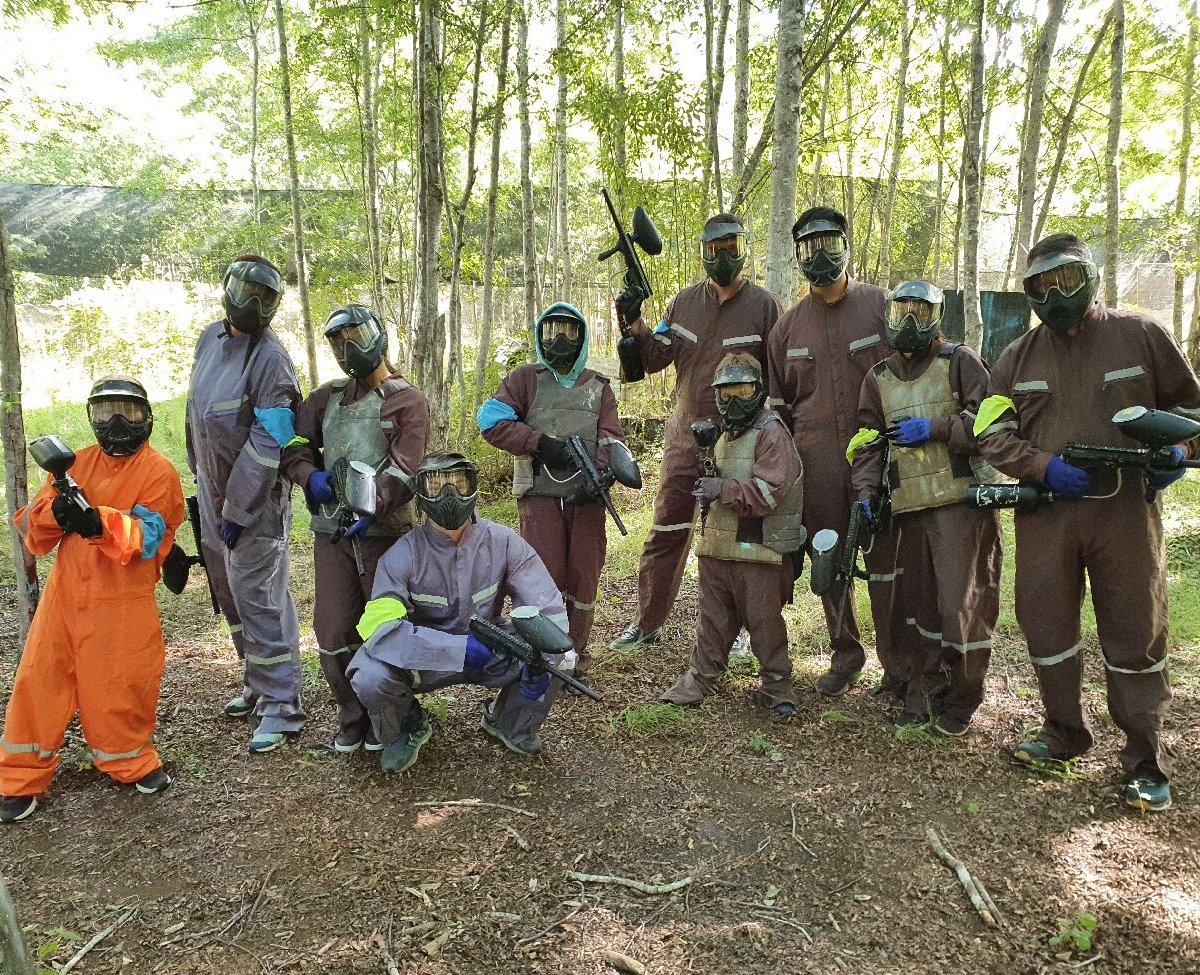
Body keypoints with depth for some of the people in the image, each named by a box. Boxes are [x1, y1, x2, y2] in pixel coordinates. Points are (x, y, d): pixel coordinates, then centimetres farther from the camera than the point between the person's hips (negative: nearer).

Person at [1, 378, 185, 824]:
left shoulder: (158, 471, -5)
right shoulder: (76, 463, 10)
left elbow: (148, 537, -16)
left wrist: (100, 523, -33)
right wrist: (54, 512, -17)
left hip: (124, 602, -4)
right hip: (64, 592, 4)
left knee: (120, 686, 4)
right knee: (39, 680, 6)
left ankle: (130, 762, 28)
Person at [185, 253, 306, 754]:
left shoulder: (270, 358, -18)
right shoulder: (211, 338, 7)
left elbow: (267, 444, -22)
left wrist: (239, 511, -21)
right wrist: (197, 470, 20)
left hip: (255, 495, -8)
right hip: (211, 487, 8)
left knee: (256, 594, -8)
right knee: (229, 590, 16)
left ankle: (280, 706, 1)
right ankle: (256, 681, 31)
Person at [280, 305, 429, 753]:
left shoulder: (407, 401, 0)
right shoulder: (328, 396, 16)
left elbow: (405, 469, -12)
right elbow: (293, 442, 12)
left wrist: (373, 509, -26)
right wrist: (310, 475, -9)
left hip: (383, 531, -4)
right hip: (330, 531, 5)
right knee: (333, 632, 5)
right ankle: (351, 716, 23)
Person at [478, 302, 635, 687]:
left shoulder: (598, 387, 18)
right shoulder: (526, 378, 11)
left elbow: (612, 439, 6)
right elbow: (491, 421, -2)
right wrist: (541, 443, -10)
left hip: (586, 499, 3)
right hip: (540, 495, -2)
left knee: (583, 580, 6)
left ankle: (575, 659, 20)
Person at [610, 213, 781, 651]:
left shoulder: (763, 305, -4)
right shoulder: (684, 302, 6)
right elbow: (654, 359, 7)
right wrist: (634, 322, -9)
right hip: (686, 434, 3)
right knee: (667, 530, 7)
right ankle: (647, 623, 18)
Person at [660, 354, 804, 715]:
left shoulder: (772, 433, -8)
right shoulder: (723, 436, 18)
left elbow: (770, 491, -18)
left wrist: (722, 490, -21)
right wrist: (706, 489, 7)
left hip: (757, 550, -7)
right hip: (717, 547, 7)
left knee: (764, 620, 2)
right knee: (713, 617, 15)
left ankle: (777, 685, 16)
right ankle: (700, 677, 25)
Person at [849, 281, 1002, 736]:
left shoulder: (960, 362, 3)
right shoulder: (878, 378, 15)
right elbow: (868, 441, 11)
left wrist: (934, 429, -12)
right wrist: (866, 490, -2)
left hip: (961, 501, -4)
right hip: (906, 506, 4)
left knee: (961, 601, -5)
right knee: (915, 601, 9)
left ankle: (960, 703, 12)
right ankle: (922, 695, 22)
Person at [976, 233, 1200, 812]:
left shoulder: (1141, 336, 4)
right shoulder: (1018, 357, 9)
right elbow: (992, 434, 5)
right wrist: (1045, 469, -12)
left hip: (1126, 510, -2)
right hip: (1045, 513, 3)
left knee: (1134, 635, 3)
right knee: (1045, 628, 9)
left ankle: (1147, 762, 16)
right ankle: (1064, 733, 29)